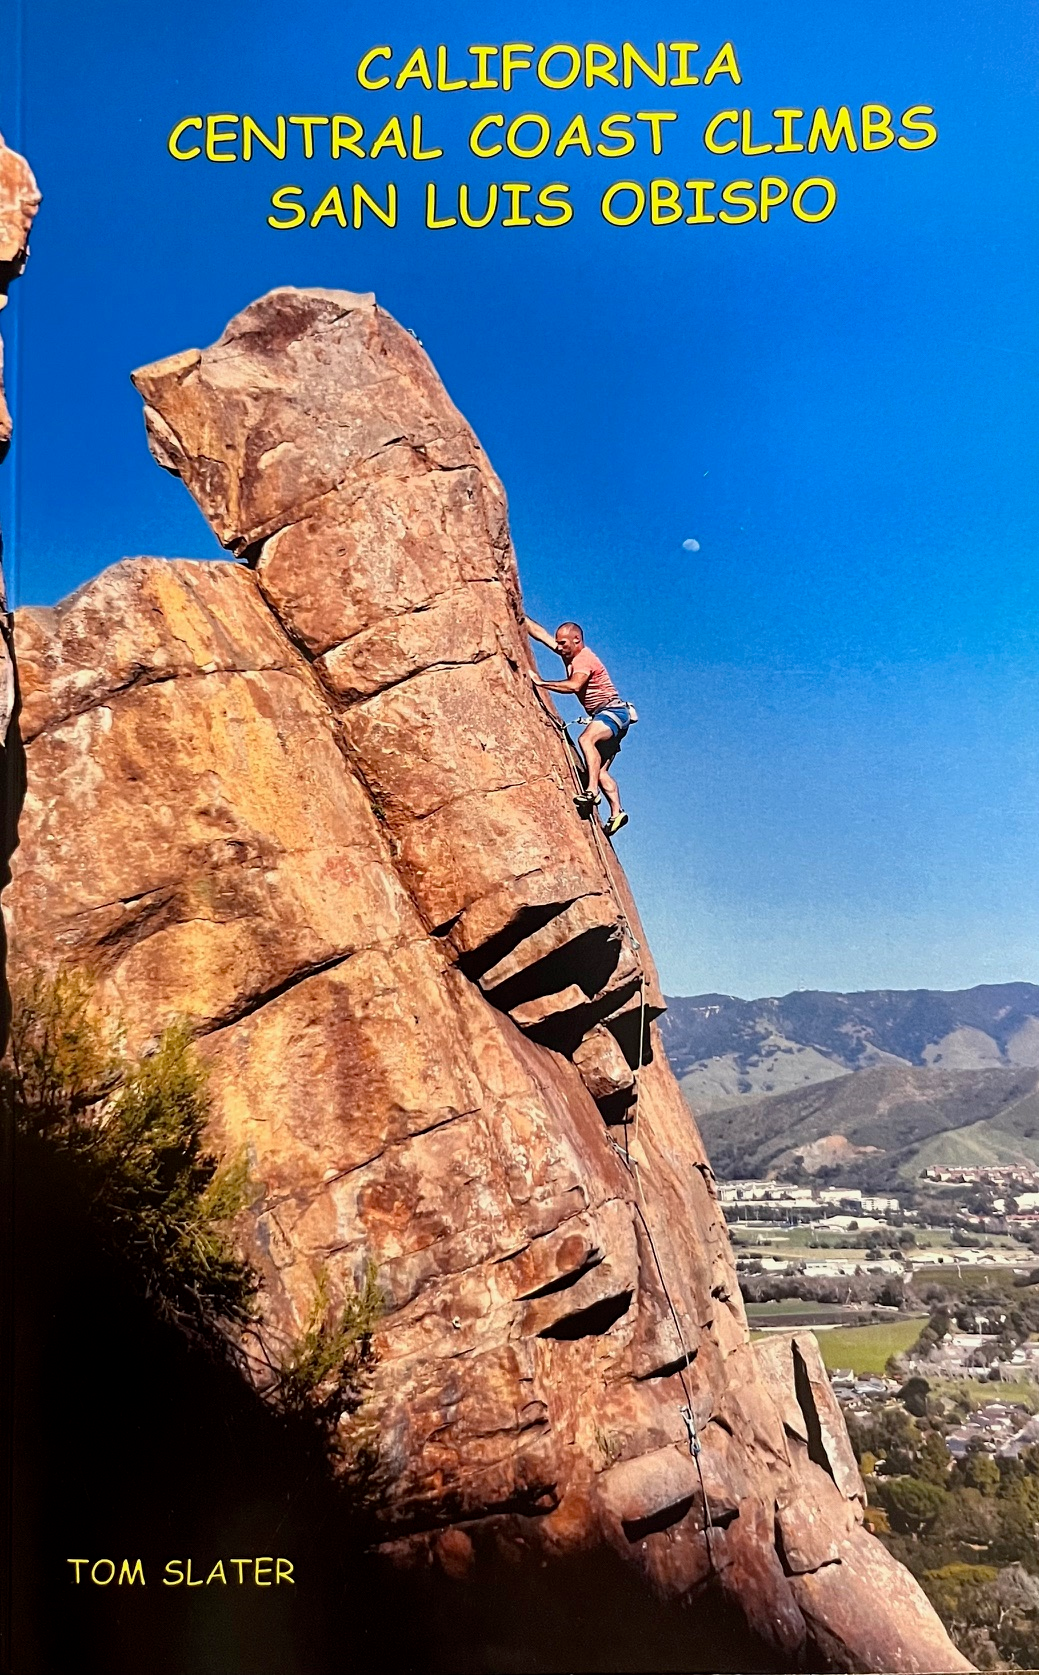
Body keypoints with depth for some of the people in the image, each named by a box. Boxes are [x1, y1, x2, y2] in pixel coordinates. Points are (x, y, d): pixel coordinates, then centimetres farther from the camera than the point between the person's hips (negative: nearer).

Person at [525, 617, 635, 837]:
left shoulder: (584, 658, -14)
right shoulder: (569, 654, 13)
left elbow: (574, 686, -32)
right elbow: (541, 634, 17)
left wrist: (541, 683, -27)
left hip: (613, 710, -10)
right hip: (604, 716, 10)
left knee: (586, 739, -36)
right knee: (600, 770, 2)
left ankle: (591, 791, -48)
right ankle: (616, 813, -3)